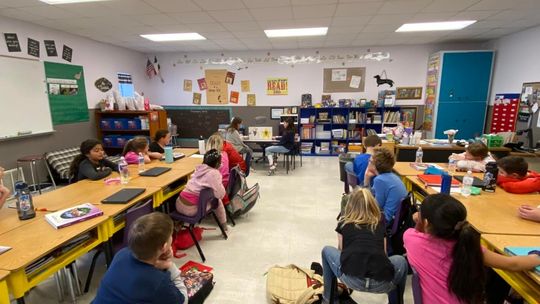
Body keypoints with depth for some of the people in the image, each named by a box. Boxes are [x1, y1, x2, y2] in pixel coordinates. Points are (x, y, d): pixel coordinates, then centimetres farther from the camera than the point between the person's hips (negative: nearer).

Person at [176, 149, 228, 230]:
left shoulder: (199, 168, 5)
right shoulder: (214, 173, -14)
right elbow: (220, 194, -13)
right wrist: (220, 184, 3)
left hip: (179, 204, 6)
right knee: (217, 201, 15)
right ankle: (223, 225, 34)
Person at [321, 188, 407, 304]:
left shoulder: (343, 222, 16)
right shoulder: (380, 222, 20)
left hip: (351, 279, -2)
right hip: (382, 283, 2)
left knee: (327, 251, 27)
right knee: (401, 261, 34)